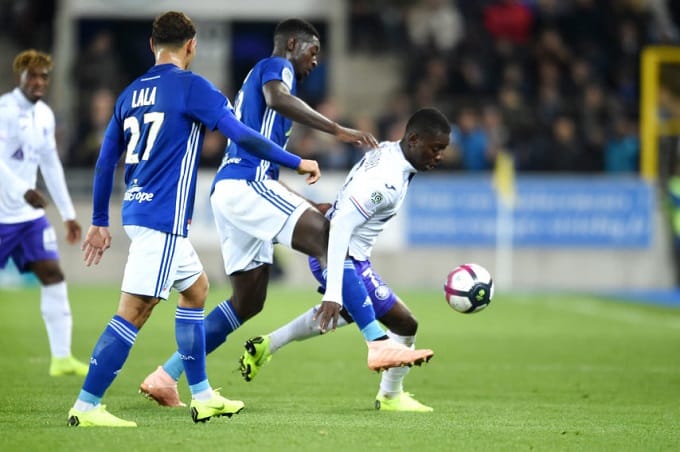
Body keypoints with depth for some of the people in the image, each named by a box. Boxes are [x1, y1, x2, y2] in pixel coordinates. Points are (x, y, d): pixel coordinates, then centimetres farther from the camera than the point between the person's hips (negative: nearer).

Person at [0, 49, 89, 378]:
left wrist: (68, 214, 19)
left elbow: (51, 165, 19)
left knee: (52, 274, -4)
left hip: (30, 214, 7)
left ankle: (61, 358, -5)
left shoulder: (44, 115, 11)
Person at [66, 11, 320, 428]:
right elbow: (241, 135, -15)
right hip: (163, 219, -9)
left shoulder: (131, 93, 13)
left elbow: (106, 160, 17)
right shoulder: (191, 87, -8)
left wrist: (100, 222, 23)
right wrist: (296, 162, -5)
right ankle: (86, 407, -11)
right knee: (133, 312, -9)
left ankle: (203, 397, 23)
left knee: (196, 288, 21)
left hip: (137, 211, 9)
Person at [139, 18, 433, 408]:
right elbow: (277, 98, -25)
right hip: (247, 182, -10)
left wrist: (303, 208, 31)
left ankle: (166, 377, 12)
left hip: (228, 188, 10)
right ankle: (378, 343, -30)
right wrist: (339, 130, -31)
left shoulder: (256, 77, 31)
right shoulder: (276, 67, 1)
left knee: (248, 301, 12)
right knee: (329, 241, -18)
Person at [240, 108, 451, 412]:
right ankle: (390, 396, 20)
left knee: (344, 313, 36)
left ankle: (266, 345, 39)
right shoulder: (387, 180, -30)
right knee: (404, 324, -1)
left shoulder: (387, 150, -2)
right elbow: (341, 226, -35)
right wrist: (333, 293, -38)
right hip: (345, 259, -10)